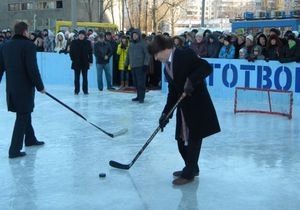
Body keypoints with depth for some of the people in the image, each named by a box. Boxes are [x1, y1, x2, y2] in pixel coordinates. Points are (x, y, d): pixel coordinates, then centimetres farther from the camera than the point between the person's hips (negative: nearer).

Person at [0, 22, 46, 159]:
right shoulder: (28, 45, -14)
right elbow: (32, 69, -19)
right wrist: (40, 86, -10)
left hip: (11, 87, 7)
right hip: (25, 87, -7)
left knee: (25, 113, 24)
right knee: (22, 117, 0)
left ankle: (30, 139, 40)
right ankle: (14, 150, 0)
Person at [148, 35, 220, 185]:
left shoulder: (186, 55, -14)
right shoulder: (167, 67, 11)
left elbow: (207, 67, -21)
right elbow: (172, 92, 12)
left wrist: (191, 80, -31)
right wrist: (166, 113, 6)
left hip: (198, 105, -9)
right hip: (183, 107, 9)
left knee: (194, 139, 2)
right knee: (182, 139, 14)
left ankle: (189, 173, 13)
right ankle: (191, 167, 33)